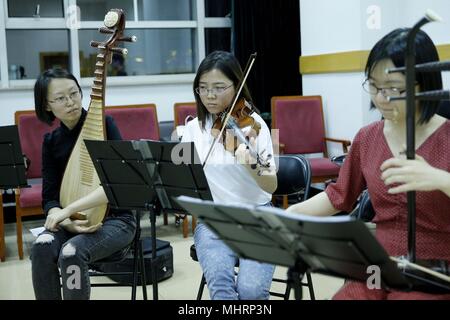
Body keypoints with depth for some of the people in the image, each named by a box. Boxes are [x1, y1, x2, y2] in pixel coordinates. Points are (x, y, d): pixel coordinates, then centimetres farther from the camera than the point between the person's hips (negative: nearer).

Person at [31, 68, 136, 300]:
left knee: (71, 252, -32)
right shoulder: (51, 142, 3)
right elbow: (49, 198, 2)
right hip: (72, 221, 4)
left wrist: (69, 209, -25)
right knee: (42, 246, -27)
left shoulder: (104, 124, -9)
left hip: (115, 220, -4)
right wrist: (67, 222, -20)